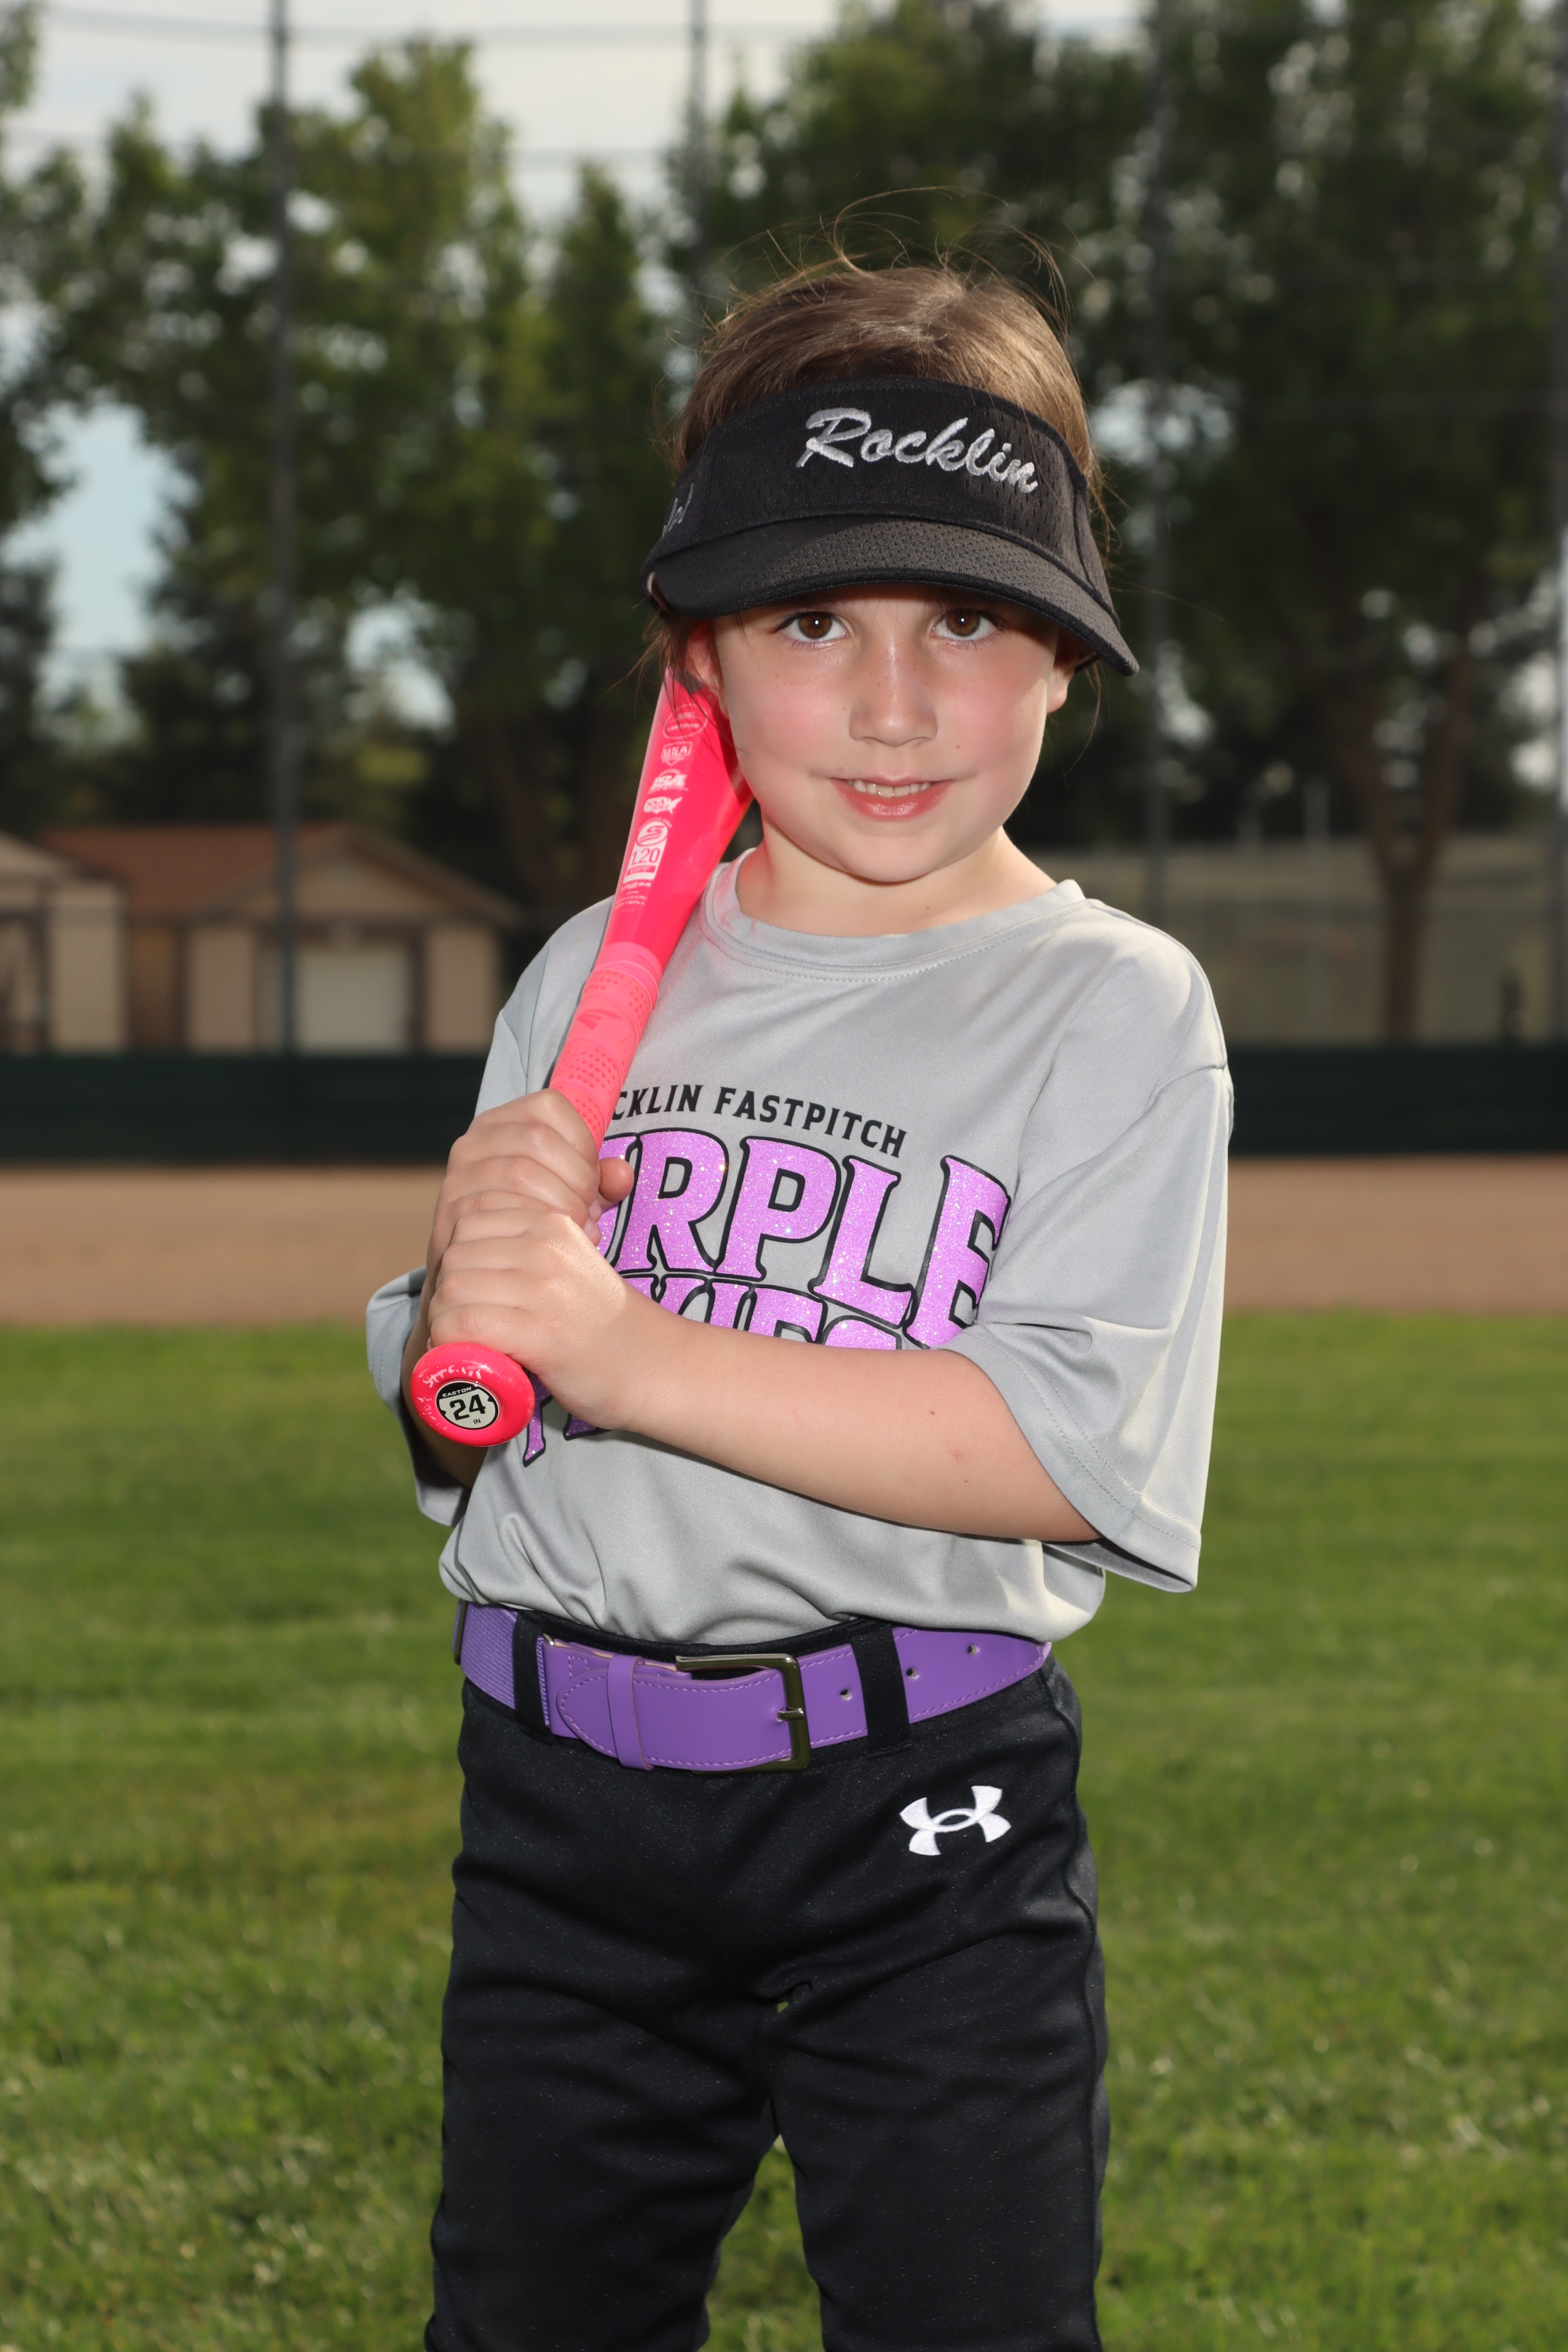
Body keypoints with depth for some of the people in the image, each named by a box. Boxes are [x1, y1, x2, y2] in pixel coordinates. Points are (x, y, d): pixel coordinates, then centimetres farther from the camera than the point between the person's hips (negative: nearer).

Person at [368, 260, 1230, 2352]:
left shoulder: (1116, 1007, -7)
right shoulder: (596, 980, 7)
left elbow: (1061, 1450, -19)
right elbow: (442, 1430, 11)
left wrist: (616, 1345, -22)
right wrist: (468, 1303, -13)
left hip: (926, 1825, -4)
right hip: (562, 1797, 4)